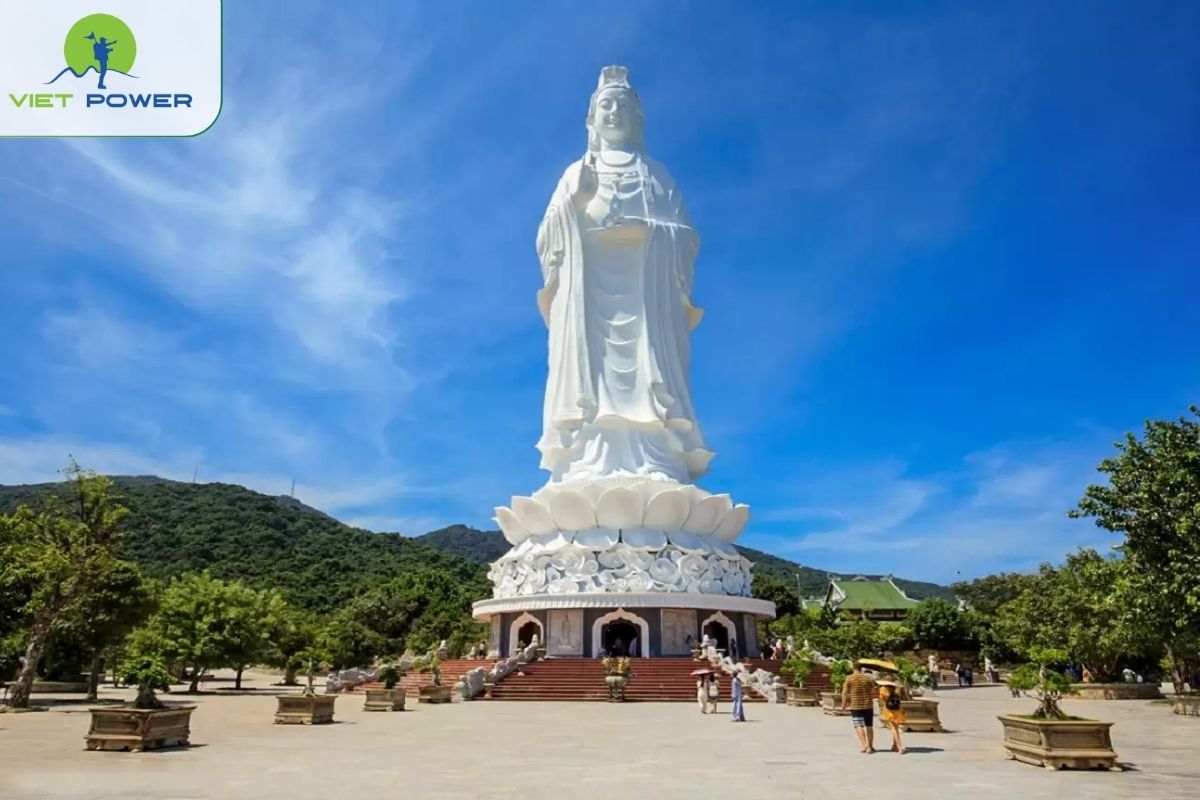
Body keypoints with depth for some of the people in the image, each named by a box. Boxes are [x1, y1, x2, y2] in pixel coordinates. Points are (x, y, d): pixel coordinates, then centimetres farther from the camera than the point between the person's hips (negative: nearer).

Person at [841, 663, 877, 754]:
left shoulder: (849, 679, -2)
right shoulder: (868, 678, 4)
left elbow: (844, 693, -5)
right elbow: (873, 692, 2)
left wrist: (843, 704, 5)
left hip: (855, 706, -3)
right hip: (868, 705, 3)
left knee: (858, 726, -4)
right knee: (869, 726, 14)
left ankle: (865, 745, -19)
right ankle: (870, 746, 17)